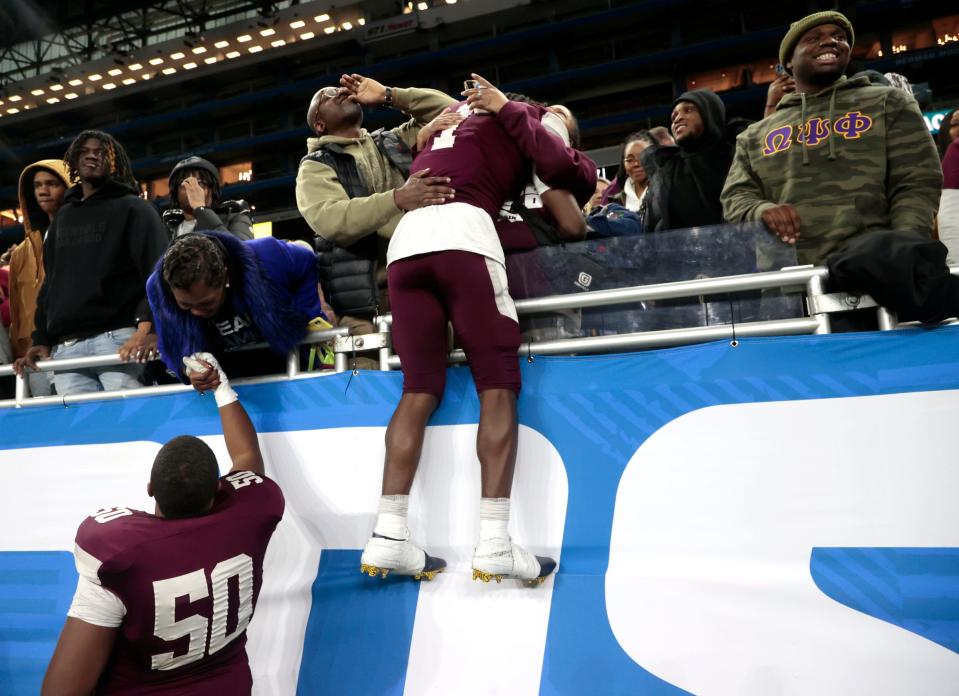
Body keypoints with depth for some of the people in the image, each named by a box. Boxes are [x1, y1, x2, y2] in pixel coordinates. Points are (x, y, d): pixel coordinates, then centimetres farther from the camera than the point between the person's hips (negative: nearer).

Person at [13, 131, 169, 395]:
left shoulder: (132, 209, 7)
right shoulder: (63, 217, 26)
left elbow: (158, 270, -7)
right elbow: (50, 283, 27)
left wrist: (148, 328, -22)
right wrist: (42, 339, 15)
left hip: (119, 339, -5)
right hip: (66, 347, 5)